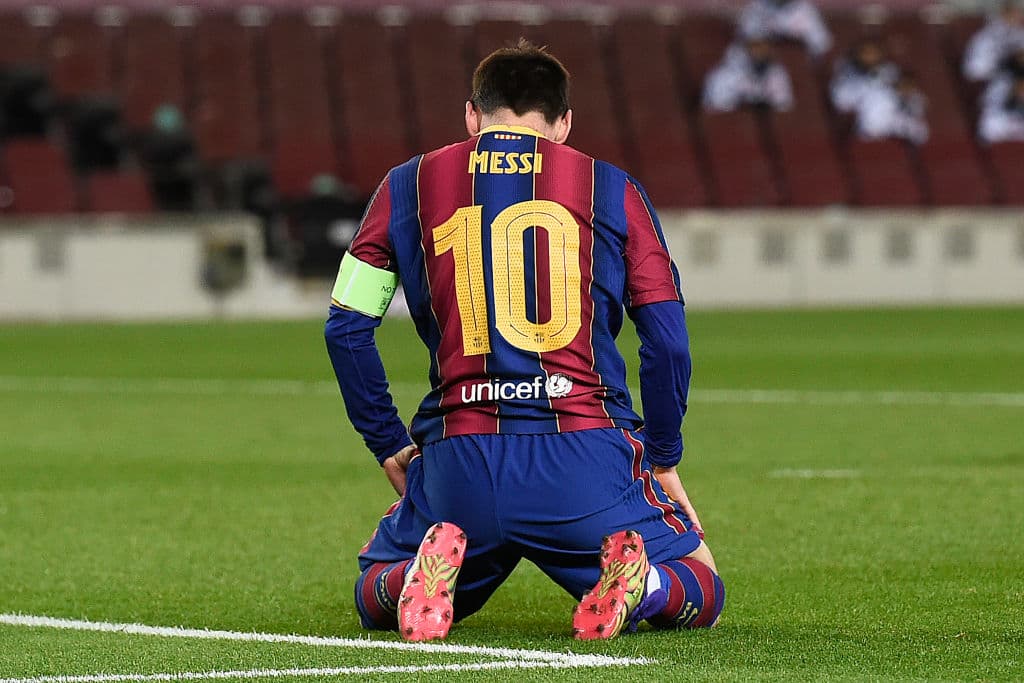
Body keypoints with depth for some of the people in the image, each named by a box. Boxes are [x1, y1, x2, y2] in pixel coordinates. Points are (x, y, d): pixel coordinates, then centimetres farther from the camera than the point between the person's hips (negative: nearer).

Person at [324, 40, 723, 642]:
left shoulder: (409, 186, 13)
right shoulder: (612, 190, 10)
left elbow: (347, 330, 11)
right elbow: (668, 340, 6)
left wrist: (390, 446, 20)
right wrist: (663, 460, 17)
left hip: (458, 458, 1)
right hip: (584, 454, -1)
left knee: (375, 599, 26)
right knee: (702, 593, 19)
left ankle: (424, 578, -11)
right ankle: (640, 585, -18)